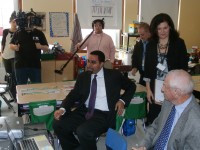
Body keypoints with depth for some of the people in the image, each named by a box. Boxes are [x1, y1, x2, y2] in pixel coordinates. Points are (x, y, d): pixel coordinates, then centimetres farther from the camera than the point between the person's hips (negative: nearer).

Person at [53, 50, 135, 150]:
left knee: (83, 132, -32)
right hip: (84, 111, 5)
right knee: (58, 124, -14)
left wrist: (122, 100, -4)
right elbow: (73, 95, 8)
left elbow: (131, 86, 13)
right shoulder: (83, 76, 11)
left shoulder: (114, 75, 3)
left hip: (103, 114, -4)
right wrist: (63, 109, -11)